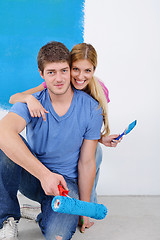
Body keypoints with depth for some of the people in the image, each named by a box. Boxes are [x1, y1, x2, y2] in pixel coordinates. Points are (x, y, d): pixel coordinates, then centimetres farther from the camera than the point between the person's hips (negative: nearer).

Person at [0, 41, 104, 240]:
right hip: (31, 177, 1)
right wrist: (44, 173, -41)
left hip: (66, 183, -1)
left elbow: (86, 162, -3)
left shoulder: (92, 110, -8)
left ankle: (47, 219, 8)